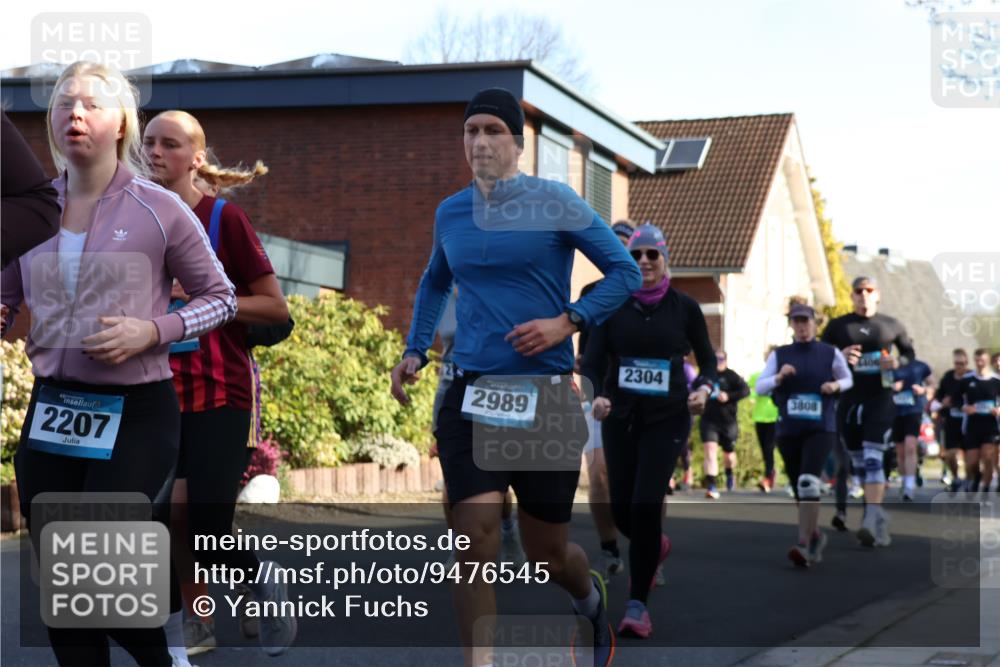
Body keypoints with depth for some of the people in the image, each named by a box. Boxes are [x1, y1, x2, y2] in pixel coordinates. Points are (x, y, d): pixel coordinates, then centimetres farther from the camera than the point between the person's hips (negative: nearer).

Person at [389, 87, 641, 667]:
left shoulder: (555, 202, -4)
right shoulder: (450, 212, 9)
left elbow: (626, 272, -2)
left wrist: (567, 322, -14)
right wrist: (415, 352, 14)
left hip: (545, 395, -3)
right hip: (470, 392, 3)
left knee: (547, 553, 8)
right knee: (476, 537, -12)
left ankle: (592, 598, 43)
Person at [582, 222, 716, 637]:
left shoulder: (684, 307, -1)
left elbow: (708, 360, 7)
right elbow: (592, 361, -5)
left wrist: (704, 389, -13)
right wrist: (596, 396, -24)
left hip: (667, 419, -2)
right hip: (620, 416, 2)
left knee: (645, 505, -14)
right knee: (621, 509, 6)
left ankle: (638, 606, -5)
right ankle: (655, 547, 43)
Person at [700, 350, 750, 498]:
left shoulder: (731, 376, -4)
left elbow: (745, 390, -13)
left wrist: (729, 396, -24)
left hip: (728, 421, -1)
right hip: (709, 421, 1)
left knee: (728, 453, 16)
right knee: (710, 449, -18)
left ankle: (730, 473, 50)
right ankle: (711, 486, -22)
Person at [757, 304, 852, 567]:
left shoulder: (831, 353, 3)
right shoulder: (779, 355, 6)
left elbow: (848, 379, 17)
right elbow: (759, 388, 2)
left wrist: (836, 385, -5)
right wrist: (779, 377, -16)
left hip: (821, 429, -3)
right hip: (788, 430, 3)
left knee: (808, 482, -23)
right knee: (798, 488, 12)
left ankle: (803, 544, -25)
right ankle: (815, 534, 36)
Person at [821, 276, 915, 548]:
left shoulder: (892, 325, 7)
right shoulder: (837, 326, 7)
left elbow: (910, 354, 18)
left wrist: (898, 362, -5)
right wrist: (839, 357, -14)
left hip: (880, 400, -2)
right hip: (848, 402, 2)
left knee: (873, 459, -17)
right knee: (859, 464, 8)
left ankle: (871, 520, -25)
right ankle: (880, 518, 22)